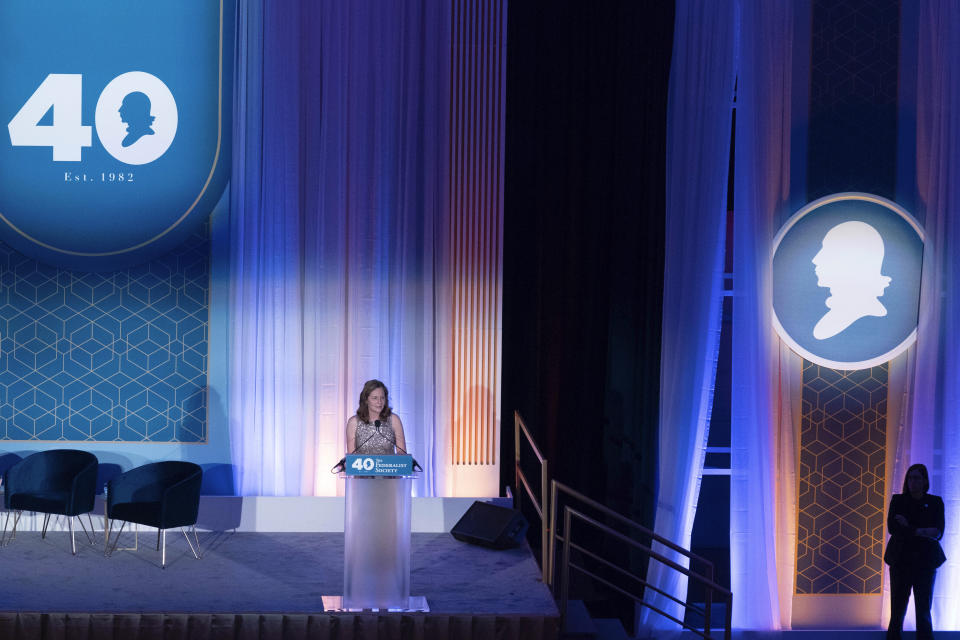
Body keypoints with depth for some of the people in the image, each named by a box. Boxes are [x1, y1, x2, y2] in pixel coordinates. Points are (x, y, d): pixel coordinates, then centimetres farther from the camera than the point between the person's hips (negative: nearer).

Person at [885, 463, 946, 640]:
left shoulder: (935, 502, 6)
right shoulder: (898, 500, 7)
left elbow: (938, 533, -5)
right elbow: (892, 528, -7)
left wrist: (908, 528, -10)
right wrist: (920, 531, -12)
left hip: (925, 561, 0)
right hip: (901, 559, 0)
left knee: (924, 611, 1)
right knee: (897, 610, 0)